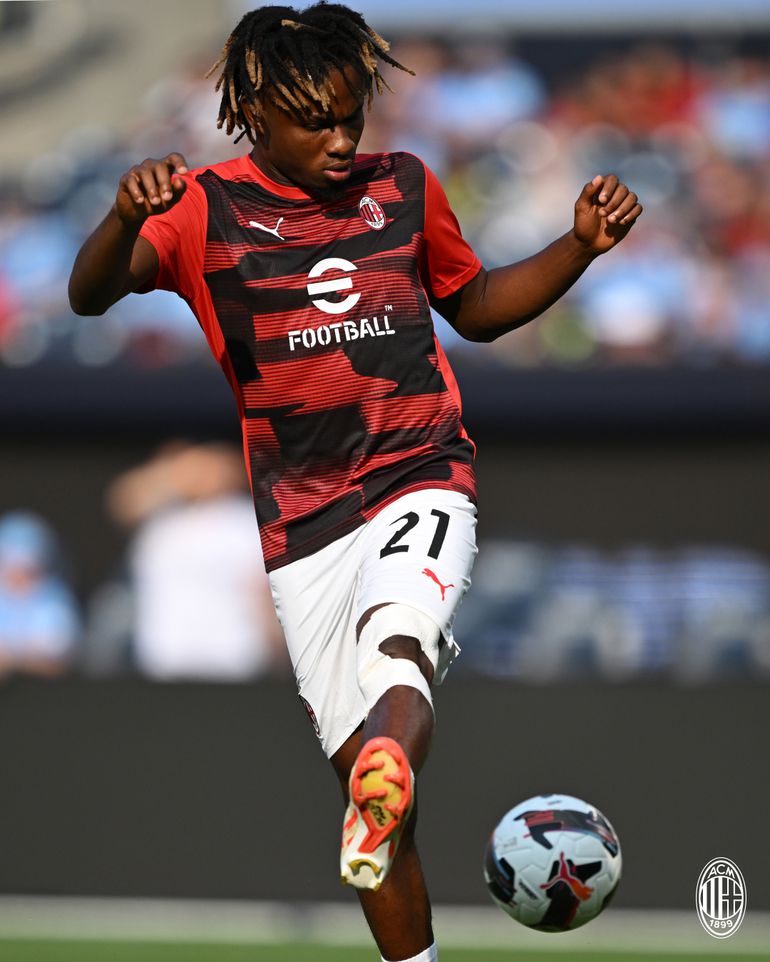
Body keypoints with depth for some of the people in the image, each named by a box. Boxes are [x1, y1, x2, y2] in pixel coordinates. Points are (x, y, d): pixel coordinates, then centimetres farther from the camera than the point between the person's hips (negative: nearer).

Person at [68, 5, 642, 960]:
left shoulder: (404, 188, 10)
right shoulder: (206, 209, 0)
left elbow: (474, 307, 26)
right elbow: (90, 294, -16)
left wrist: (580, 245, 10)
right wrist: (126, 217, -38)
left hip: (421, 484, 0)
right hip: (300, 518, 1)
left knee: (396, 639, -34)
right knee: (360, 760, 2)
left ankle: (384, 798, -62)